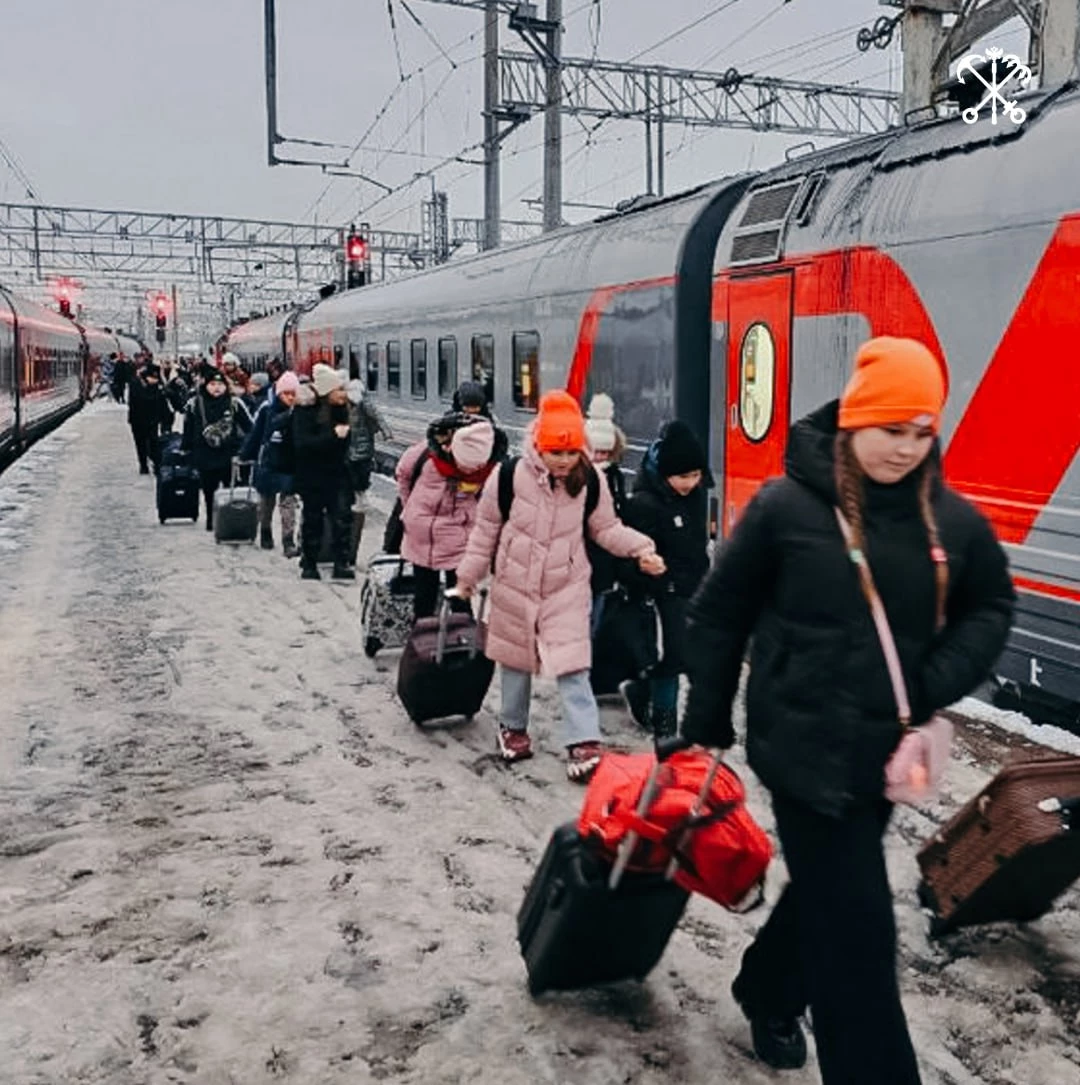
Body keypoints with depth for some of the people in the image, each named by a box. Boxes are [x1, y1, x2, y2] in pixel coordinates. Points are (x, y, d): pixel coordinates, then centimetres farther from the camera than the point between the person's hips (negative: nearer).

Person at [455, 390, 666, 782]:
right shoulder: (511, 475, -15)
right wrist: (468, 576, 2)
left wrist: (640, 548, -14)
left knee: (571, 665, -7)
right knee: (517, 660, 17)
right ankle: (513, 727, 37)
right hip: (515, 584, 0)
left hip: (567, 587, 0)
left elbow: (606, 527, 2)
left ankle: (584, 743, -4)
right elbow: (486, 528, -3)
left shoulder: (589, 481, -10)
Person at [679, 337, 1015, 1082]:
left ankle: (768, 993, 48)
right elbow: (719, 614, -4)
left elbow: (991, 608, 12)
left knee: (826, 892, 23)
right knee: (856, 930, -2)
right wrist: (707, 722, 0)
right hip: (806, 746, -5)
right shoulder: (787, 505, -12)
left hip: (887, 751, 5)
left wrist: (937, 688, -4)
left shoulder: (951, 519, -2)